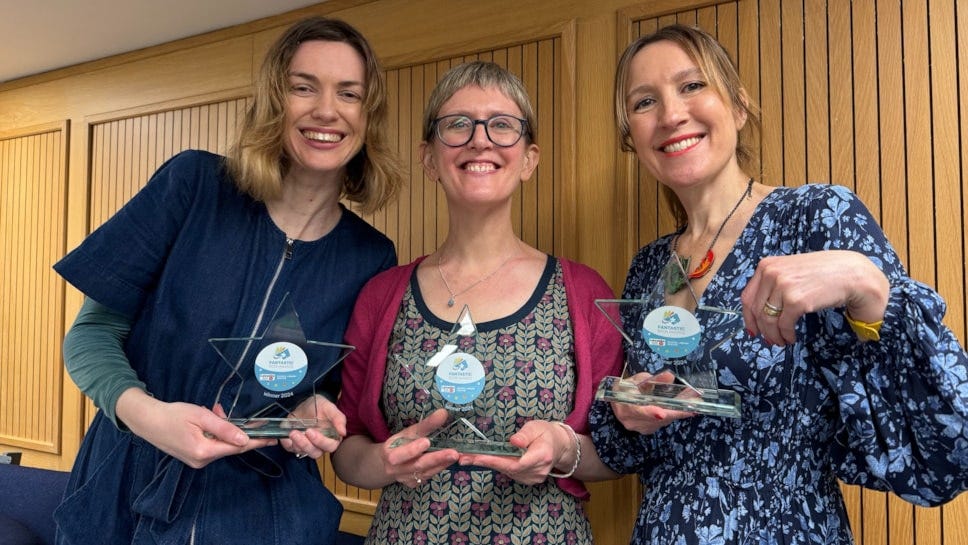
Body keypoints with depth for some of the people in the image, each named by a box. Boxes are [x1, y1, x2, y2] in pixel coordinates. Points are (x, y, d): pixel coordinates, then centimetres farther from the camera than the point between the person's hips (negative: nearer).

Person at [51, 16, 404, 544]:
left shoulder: (370, 258, -7)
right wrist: (143, 411, -25)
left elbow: (333, 395, 4)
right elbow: (93, 331, -6)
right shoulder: (193, 184, -10)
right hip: (125, 500, 0)